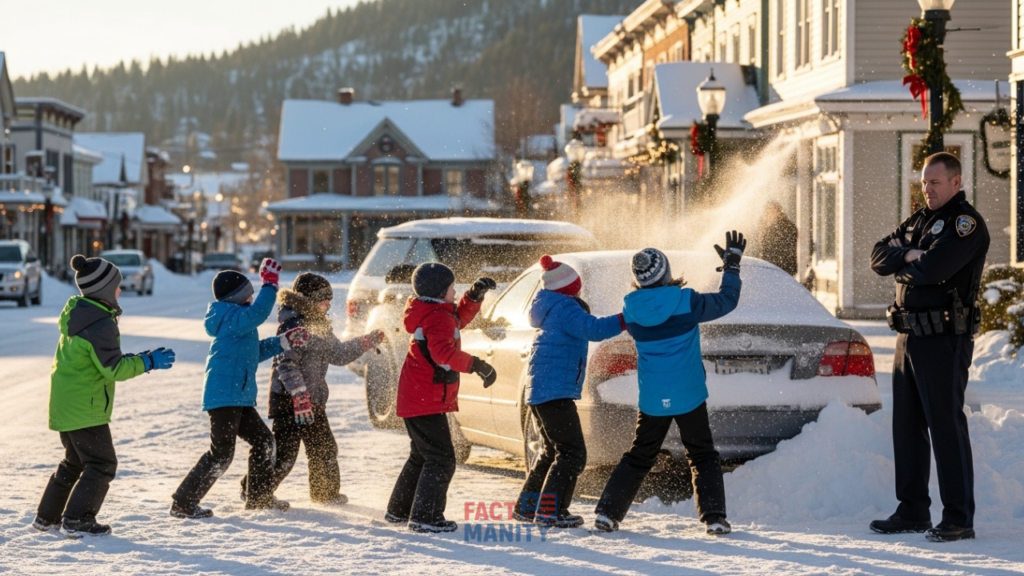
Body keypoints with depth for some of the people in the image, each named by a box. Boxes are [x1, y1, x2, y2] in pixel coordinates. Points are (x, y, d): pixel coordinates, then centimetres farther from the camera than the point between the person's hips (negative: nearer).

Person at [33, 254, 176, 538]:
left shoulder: (76, 313, 7)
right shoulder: (101, 325, -22)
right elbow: (113, 369, -22)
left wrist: (136, 359, 13)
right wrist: (149, 362, -14)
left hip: (65, 405, 10)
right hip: (85, 408, -10)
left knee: (74, 461, 22)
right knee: (102, 464, 0)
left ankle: (47, 517, 26)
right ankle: (77, 521, -3)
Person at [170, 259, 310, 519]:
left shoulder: (234, 319, 19)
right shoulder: (232, 317, -13)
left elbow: (255, 352, 29)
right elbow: (258, 313, -34)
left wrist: (285, 341, 22)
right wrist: (270, 283, -26)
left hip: (240, 397, 11)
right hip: (224, 397, -11)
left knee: (262, 440, 19)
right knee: (221, 454, -10)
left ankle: (259, 497, 30)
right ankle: (183, 504, -5)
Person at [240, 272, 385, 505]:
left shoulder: (320, 326, 14)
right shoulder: (292, 325, -16)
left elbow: (338, 354, 23)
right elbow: (285, 363, -23)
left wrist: (366, 342, 15)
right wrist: (299, 394, -28)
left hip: (314, 400, 9)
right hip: (288, 399, -9)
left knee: (324, 448, 14)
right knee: (285, 451, -9)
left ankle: (326, 493, 30)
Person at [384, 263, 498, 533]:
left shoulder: (433, 313, 13)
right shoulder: (438, 319, -18)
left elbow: (459, 318, 28)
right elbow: (443, 352, -35)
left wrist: (474, 296, 13)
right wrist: (476, 365, -38)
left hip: (415, 398, 11)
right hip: (426, 401, -11)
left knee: (422, 456, 22)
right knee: (441, 459, -11)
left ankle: (398, 511, 30)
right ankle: (425, 518, -13)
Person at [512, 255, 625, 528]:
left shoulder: (552, 309, 17)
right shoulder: (565, 308, -13)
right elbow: (593, 329, -28)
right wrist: (628, 319, -31)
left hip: (541, 390, 11)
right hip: (555, 391, -11)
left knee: (553, 451, 21)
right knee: (572, 453, -11)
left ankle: (526, 506, 24)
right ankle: (551, 511, -14)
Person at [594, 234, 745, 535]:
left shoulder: (632, 309, -4)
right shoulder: (685, 302, -12)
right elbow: (726, 301, 2)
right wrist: (732, 264, 16)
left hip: (652, 399, 3)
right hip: (689, 396, -3)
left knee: (639, 457, 16)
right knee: (703, 457, 10)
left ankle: (608, 513, 9)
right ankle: (714, 517, 0)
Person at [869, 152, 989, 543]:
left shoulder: (967, 223, -9)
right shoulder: (919, 220, 18)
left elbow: (933, 268, -22)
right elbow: (879, 258, 11)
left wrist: (902, 265, -2)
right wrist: (907, 255, -9)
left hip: (944, 340, -9)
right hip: (909, 336, 9)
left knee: (946, 426, -8)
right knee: (907, 426, 11)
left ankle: (959, 518, -4)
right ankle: (913, 511, 20)